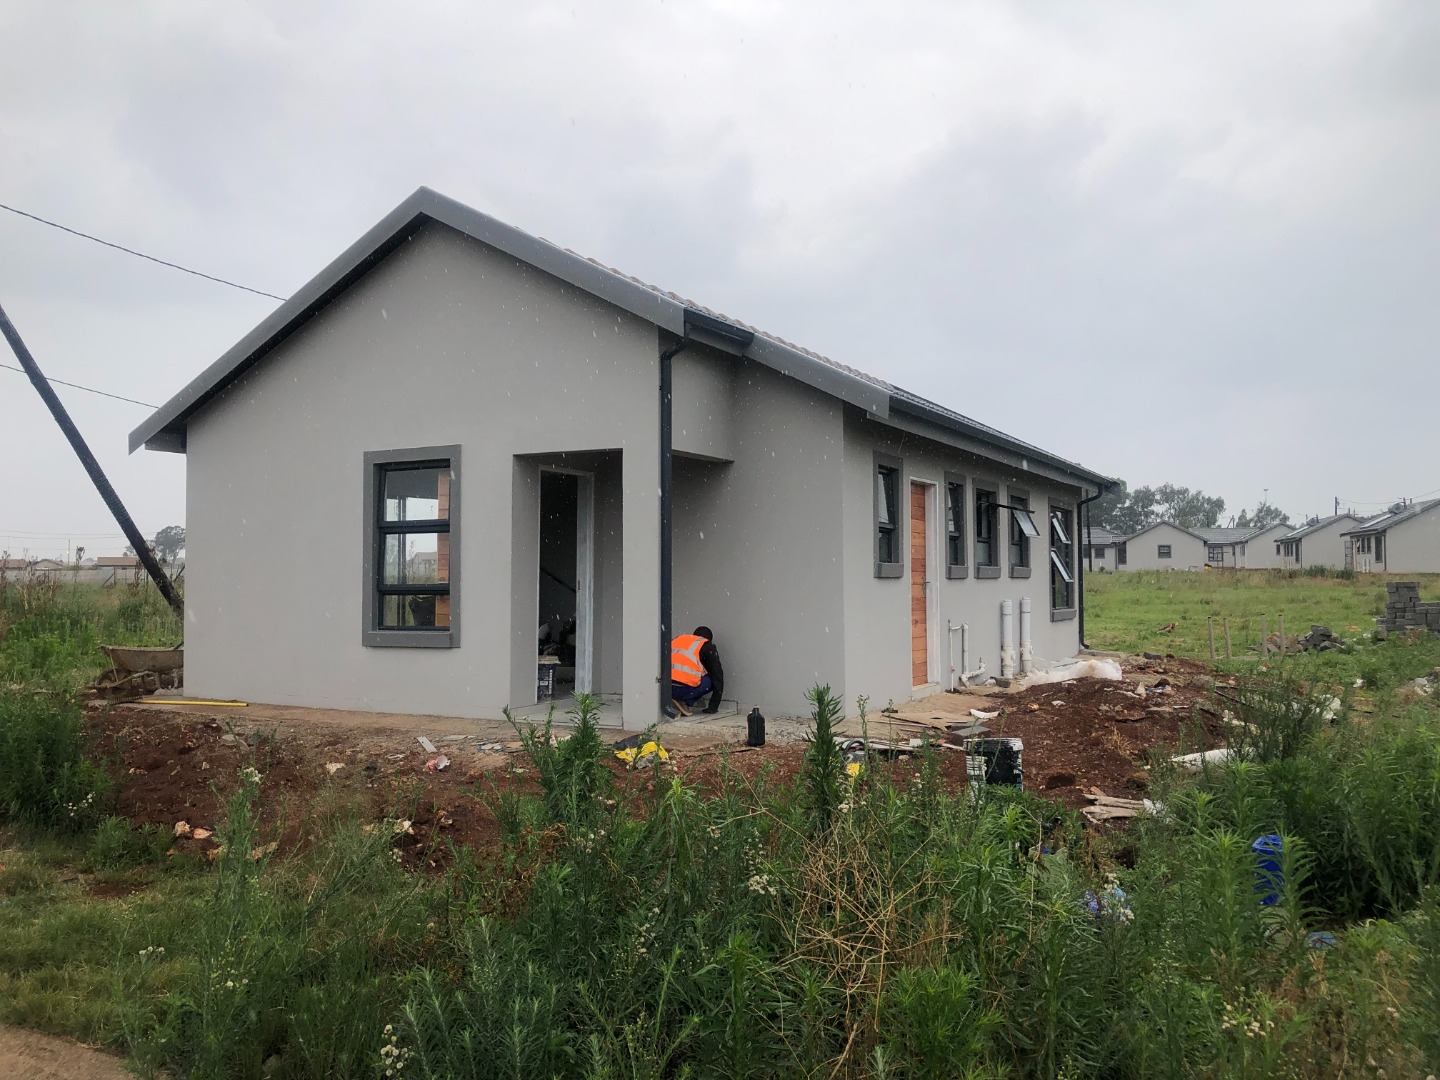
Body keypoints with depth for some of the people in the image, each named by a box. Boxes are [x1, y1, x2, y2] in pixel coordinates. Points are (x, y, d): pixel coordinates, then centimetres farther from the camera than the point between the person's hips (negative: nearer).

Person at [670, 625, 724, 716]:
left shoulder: (679, 639, 30)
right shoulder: (708, 647, 15)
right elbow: (718, 677, 14)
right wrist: (713, 707, 22)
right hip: (683, 688, -6)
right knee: (713, 681, 18)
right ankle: (683, 701, 1)